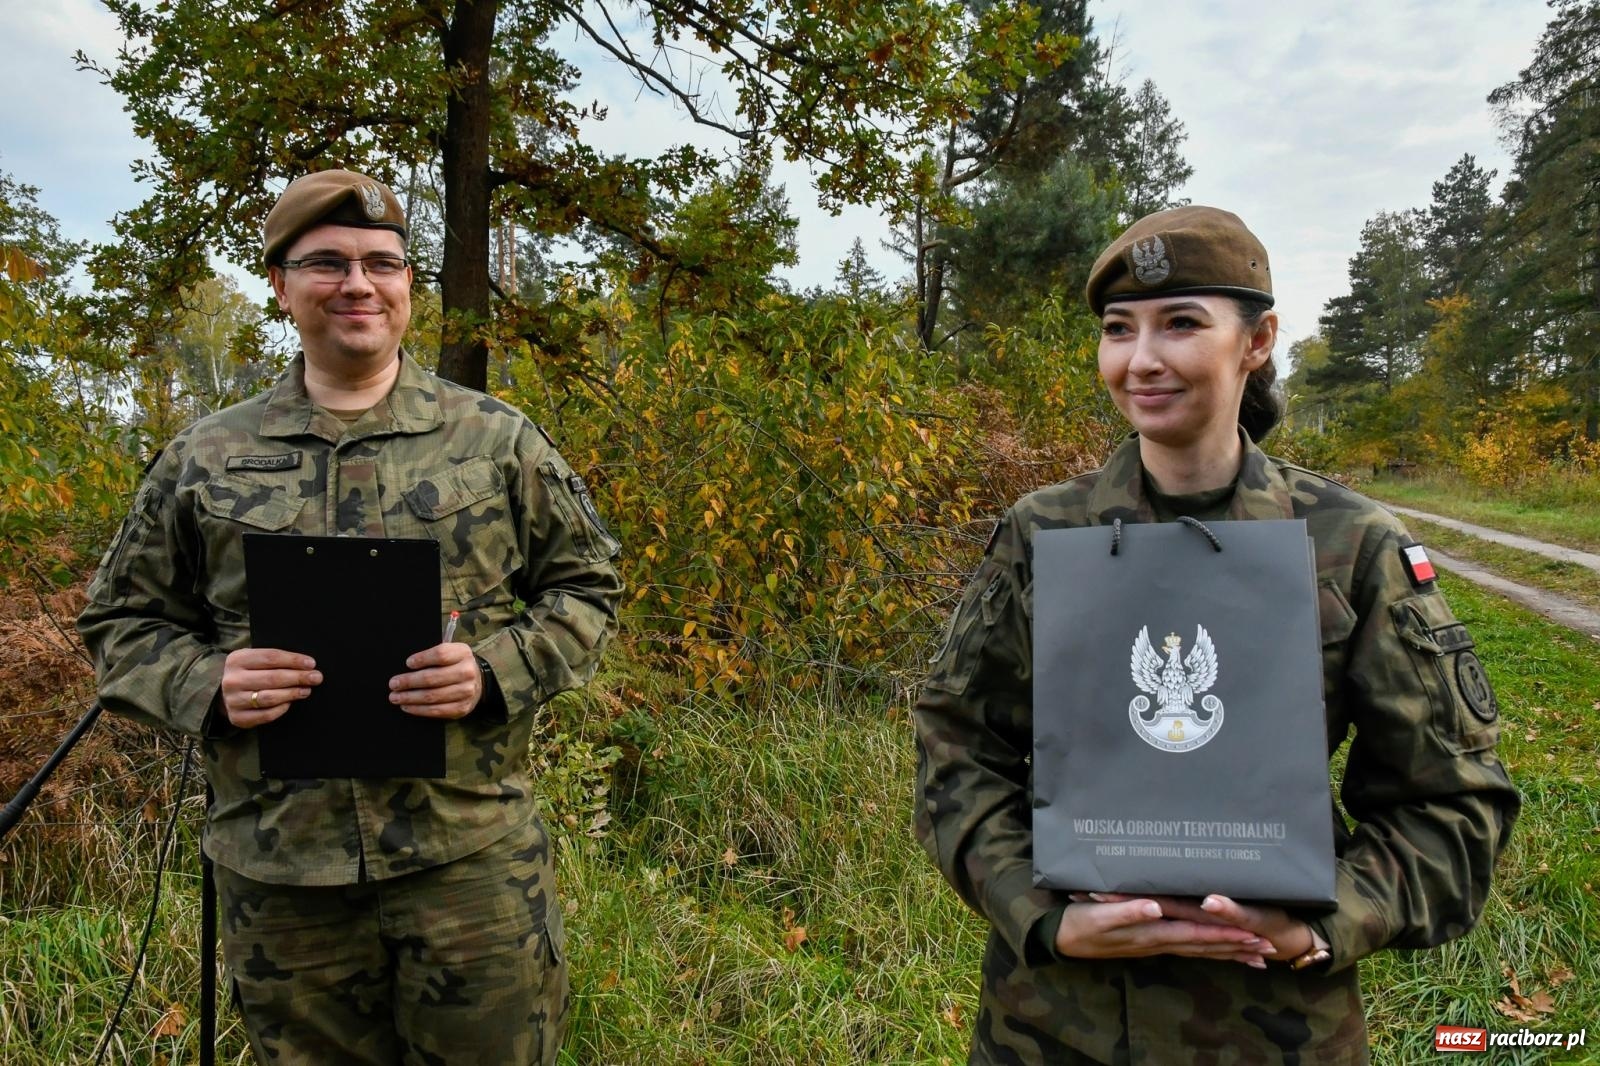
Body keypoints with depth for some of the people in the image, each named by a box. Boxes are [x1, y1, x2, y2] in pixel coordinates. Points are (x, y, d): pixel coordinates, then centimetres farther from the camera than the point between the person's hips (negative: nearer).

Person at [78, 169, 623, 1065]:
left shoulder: (498, 440, 3)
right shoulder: (205, 460, 8)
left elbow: (586, 586, 6)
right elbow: (123, 621, 13)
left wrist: (496, 670, -12)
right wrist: (206, 684, -8)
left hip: (472, 856, -1)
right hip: (279, 872, 2)